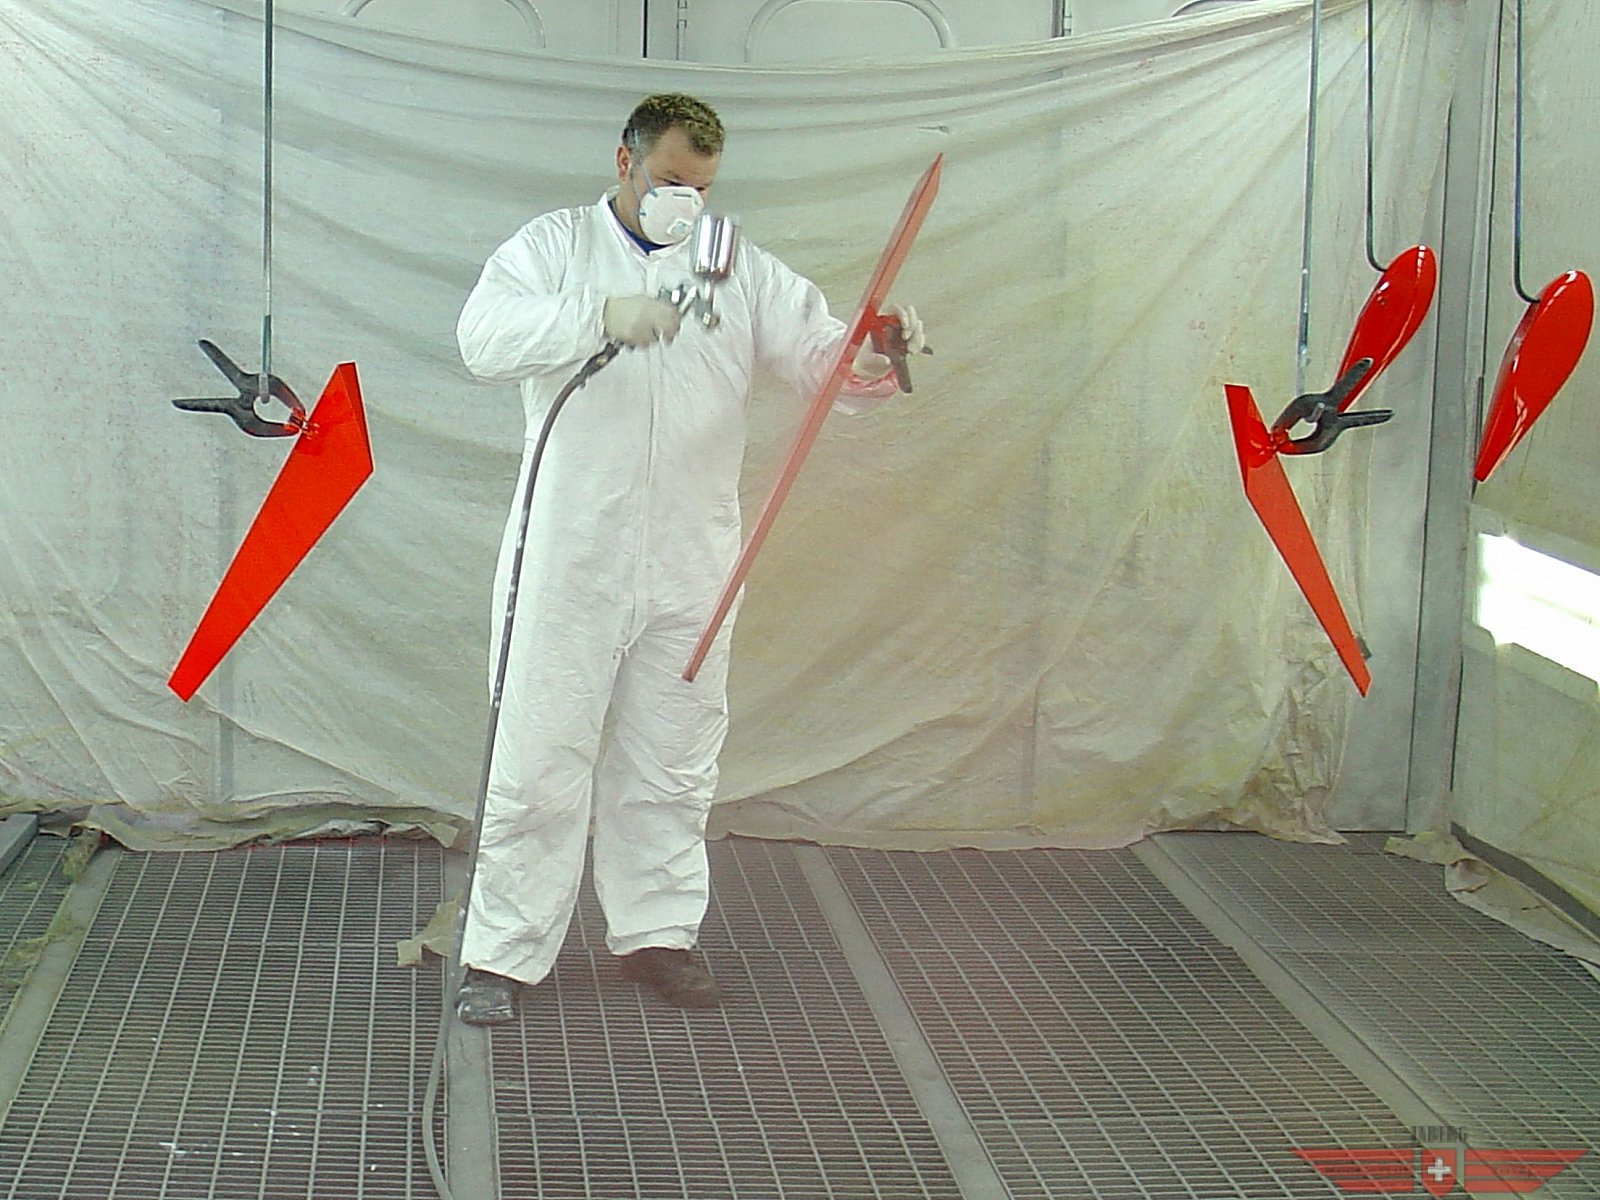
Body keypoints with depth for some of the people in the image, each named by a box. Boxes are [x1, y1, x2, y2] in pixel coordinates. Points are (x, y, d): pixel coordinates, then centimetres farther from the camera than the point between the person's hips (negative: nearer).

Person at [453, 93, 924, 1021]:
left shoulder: (742, 270, 9)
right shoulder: (555, 247, 2)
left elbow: (821, 359, 0)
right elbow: (486, 336, -14)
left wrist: (874, 351, -23)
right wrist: (601, 317, -29)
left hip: (691, 566, 3)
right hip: (570, 558, -3)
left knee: (672, 761, 13)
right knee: (540, 758, 0)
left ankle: (657, 932, 28)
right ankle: (504, 953, 10)